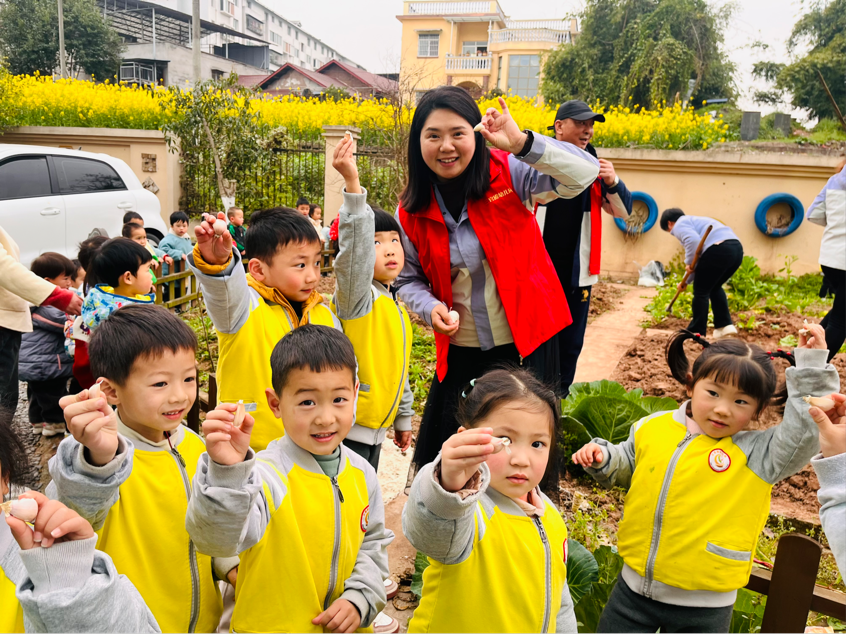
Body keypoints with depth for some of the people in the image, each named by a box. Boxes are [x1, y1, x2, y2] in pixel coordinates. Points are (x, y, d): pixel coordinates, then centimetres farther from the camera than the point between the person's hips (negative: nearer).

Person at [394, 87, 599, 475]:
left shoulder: (509, 174, -10)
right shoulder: (411, 212, -2)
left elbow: (585, 173, -21)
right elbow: (408, 279, 10)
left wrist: (523, 142, -33)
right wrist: (431, 307, -11)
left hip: (527, 342, -2)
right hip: (461, 352, 3)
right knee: (440, 458, 14)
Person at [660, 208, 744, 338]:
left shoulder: (679, 225, 9)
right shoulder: (693, 221, 37)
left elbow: (693, 241, -15)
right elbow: (698, 260, 38)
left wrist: (689, 263, -3)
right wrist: (686, 281, 43)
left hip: (718, 250, -9)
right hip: (736, 248, 9)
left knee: (701, 291, 5)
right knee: (714, 287, 27)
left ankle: (697, 332, 11)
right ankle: (725, 325, 20)